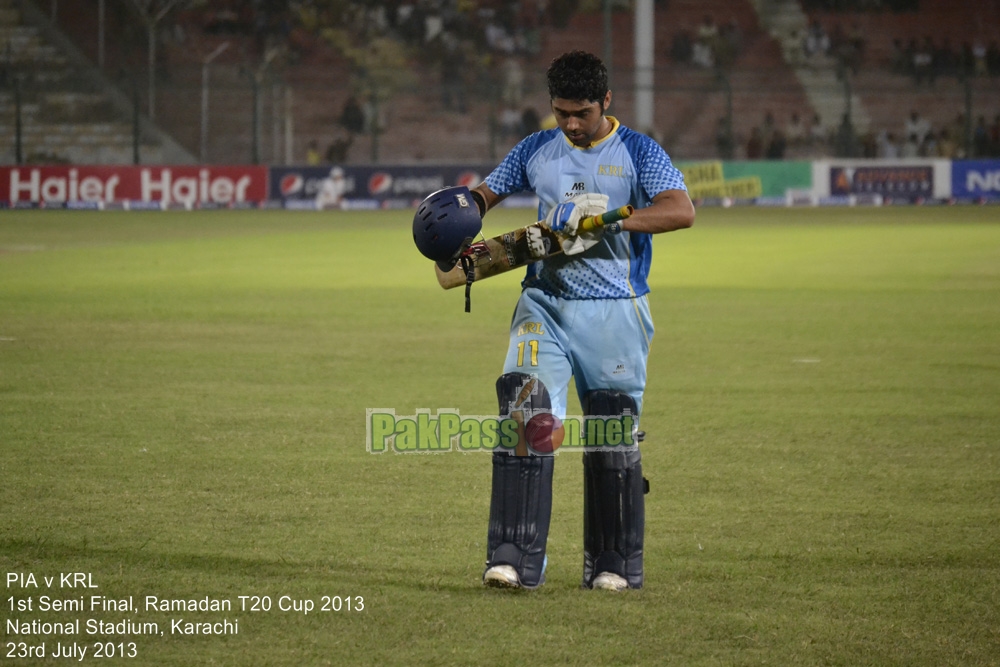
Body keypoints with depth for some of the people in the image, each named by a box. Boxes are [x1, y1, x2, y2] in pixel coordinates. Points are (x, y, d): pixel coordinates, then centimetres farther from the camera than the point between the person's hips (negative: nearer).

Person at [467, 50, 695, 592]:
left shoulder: (637, 152, 0)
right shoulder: (536, 151, 11)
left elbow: (681, 211, -14)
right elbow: (488, 192, 21)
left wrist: (609, 218, -24)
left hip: (613, 311, -2)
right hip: (544, 304, 2)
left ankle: (614, 565, 16)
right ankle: (515, 560, -17)